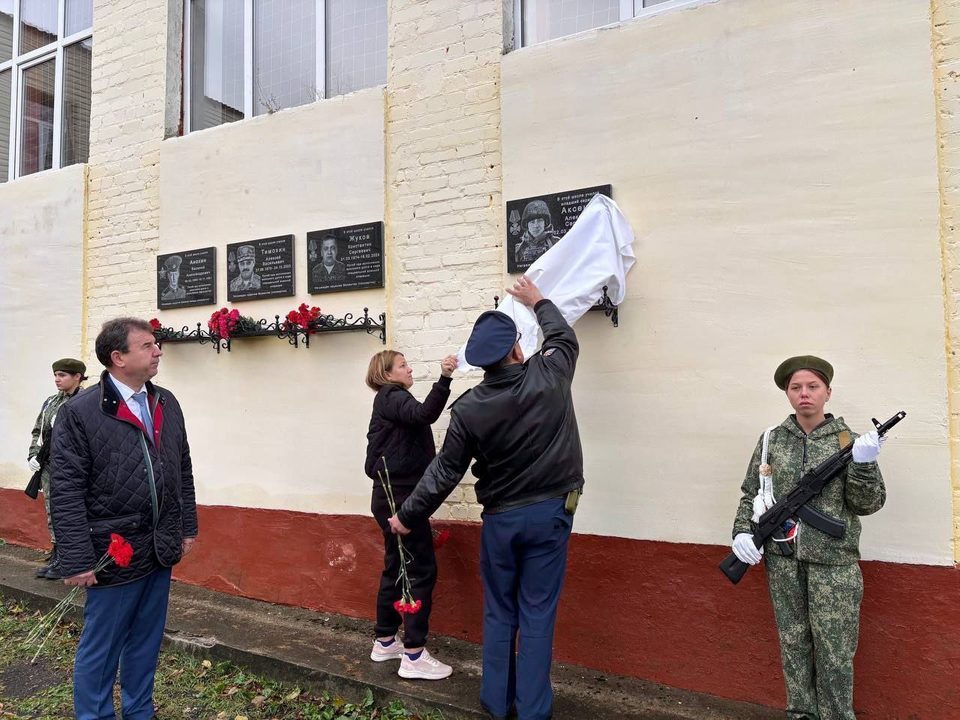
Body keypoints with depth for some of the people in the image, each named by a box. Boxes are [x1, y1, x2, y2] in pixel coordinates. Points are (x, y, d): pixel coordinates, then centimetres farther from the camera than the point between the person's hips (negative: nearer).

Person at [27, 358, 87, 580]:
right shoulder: (50, 402, 12)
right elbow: (37, 431, 17)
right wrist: (33, 455, 5)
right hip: (48, 467, 7)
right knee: (52, 513, 14)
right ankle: (56, 557, 26)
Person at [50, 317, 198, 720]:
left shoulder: (167, 403, 6)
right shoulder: (80, 412, -12)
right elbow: (66, 493, -13)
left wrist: (187, 527, 11)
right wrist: (77, 561, -14)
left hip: (161, 551, 6)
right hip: (115, 556, -6)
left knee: (146, 645, 20)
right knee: (99, 650, 11)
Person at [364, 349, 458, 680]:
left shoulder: (389, 402, 20)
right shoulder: (392, 397, -10)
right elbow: (424, 414, -33)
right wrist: (444, 378, -43)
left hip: (392, 496, 10)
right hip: (400, 497, -10)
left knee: (397, 568, 16)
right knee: (421, 570, -7)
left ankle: (385, 641, 26)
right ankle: (413, 656, -2)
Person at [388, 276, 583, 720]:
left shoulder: (469, 408, -11)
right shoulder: (549, 376, -12)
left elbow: (444, 472, -6)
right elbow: (565, 337, 11)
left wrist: (408, 517, 8)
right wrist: (538, 302, 28)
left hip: (500, 517, 0)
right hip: (550, 512, 0)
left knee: (499, 613, 16)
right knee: (537, 614, 7)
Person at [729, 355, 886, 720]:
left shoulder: (847, 440, 0)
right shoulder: (771, 440, 4)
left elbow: (867, 503, -3)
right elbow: (750, 492, 11)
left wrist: (863, 464, -19)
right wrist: (742, 530, -3)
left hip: (833, 560, -2)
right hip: (783, 558, 2)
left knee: (834, 651, 4)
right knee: (793, 643, 12)